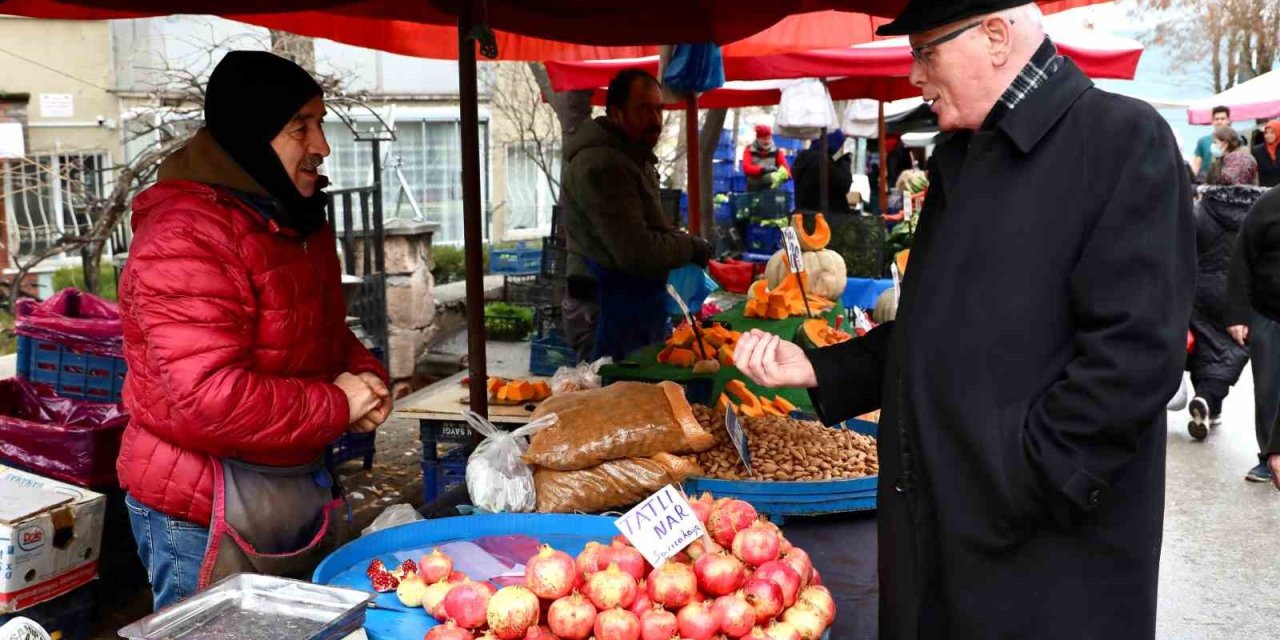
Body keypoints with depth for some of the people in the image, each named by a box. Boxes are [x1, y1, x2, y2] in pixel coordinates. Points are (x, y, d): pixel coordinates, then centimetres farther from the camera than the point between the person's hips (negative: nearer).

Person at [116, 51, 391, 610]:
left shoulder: (297, 222, 8)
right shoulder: (186, 238, -23)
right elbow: (210, 400, -31)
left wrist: (365, 376, -3)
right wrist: (337, 406, -18)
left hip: (300, 487, 9)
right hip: (208, 514, -9)